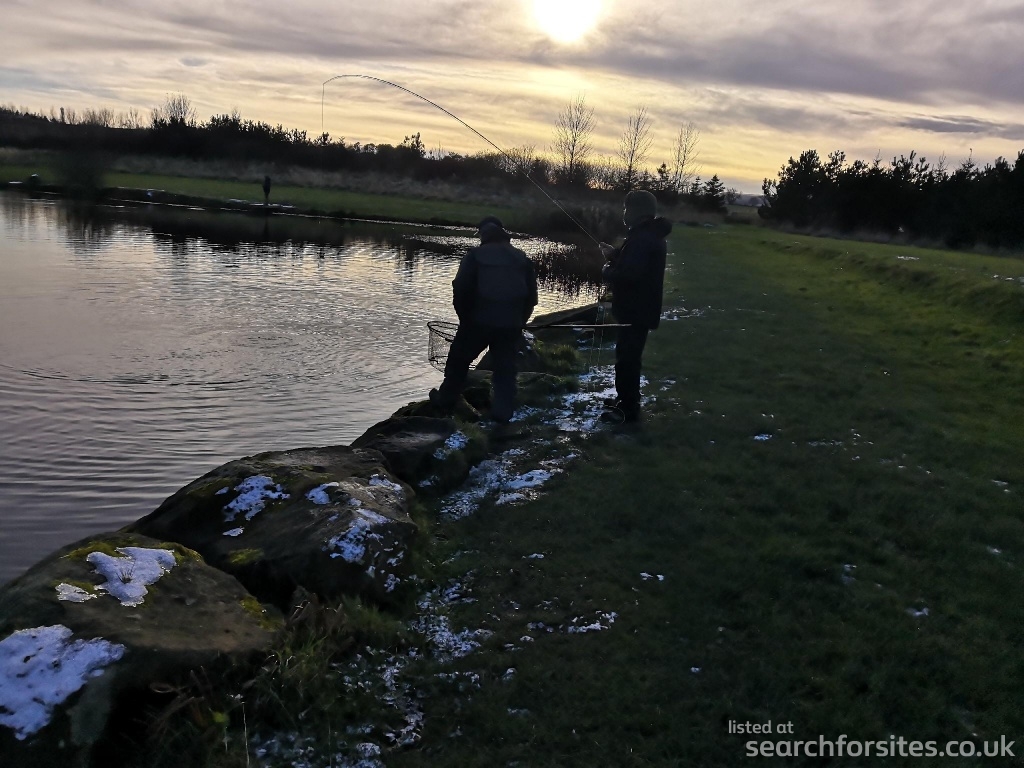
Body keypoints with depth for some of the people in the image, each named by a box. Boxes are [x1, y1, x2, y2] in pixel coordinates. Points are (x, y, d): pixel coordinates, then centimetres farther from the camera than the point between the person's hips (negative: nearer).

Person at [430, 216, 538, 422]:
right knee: (505, 367, 10)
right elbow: (532, 294, 10)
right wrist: (520, 320, 17)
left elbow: (461, 289, -8)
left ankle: (445, 401, 22)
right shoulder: (521, 258, 11)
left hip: (480, 320, -3)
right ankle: (502, 411, 6)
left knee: (459, 360, 13)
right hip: (511, 323, 3)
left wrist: (464, 316, 4)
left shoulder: (475, 256, -1)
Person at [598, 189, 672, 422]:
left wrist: (607, 272, -14)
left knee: (627, 358, -4)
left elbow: (629, 274, -33)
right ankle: (625, 399, 34)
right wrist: (614, 255, 8)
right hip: (640, 308, 11)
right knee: (627, 355, 21)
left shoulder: (642, 239, -24)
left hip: (636, 311, -11)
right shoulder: (649, 234, 12)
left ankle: (629, 409, 4)